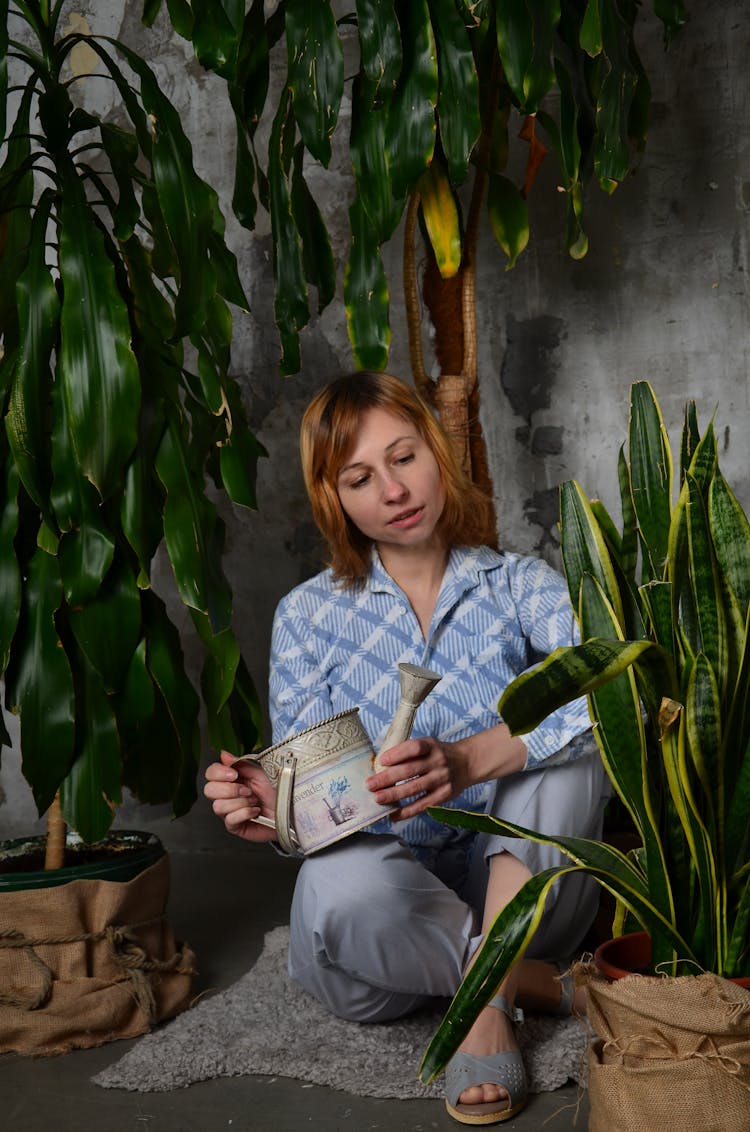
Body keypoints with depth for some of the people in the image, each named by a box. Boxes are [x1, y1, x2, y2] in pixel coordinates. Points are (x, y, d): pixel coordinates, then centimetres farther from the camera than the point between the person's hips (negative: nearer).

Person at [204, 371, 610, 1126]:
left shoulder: (518, 584, 0)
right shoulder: (309, 616, 2)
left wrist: (470, 760, -37)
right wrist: (273, 811, -27)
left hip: (514, 883, 1)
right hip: (391, 899, 0)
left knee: (563, 731, -24)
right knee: (340, 883, -35)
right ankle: (526, 978, -11)